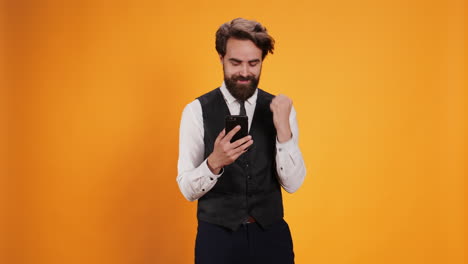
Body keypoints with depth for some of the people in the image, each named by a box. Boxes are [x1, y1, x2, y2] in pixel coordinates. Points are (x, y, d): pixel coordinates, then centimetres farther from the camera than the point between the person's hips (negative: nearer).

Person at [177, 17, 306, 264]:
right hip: (217, 235, -2)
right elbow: (188, 189, -9)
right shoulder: (196, 111, -8)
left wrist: (283, 128, -21)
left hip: (271, 234, 2)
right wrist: (215, 162, -28)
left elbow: (292, 183, -7)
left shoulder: (279, 109, -2)